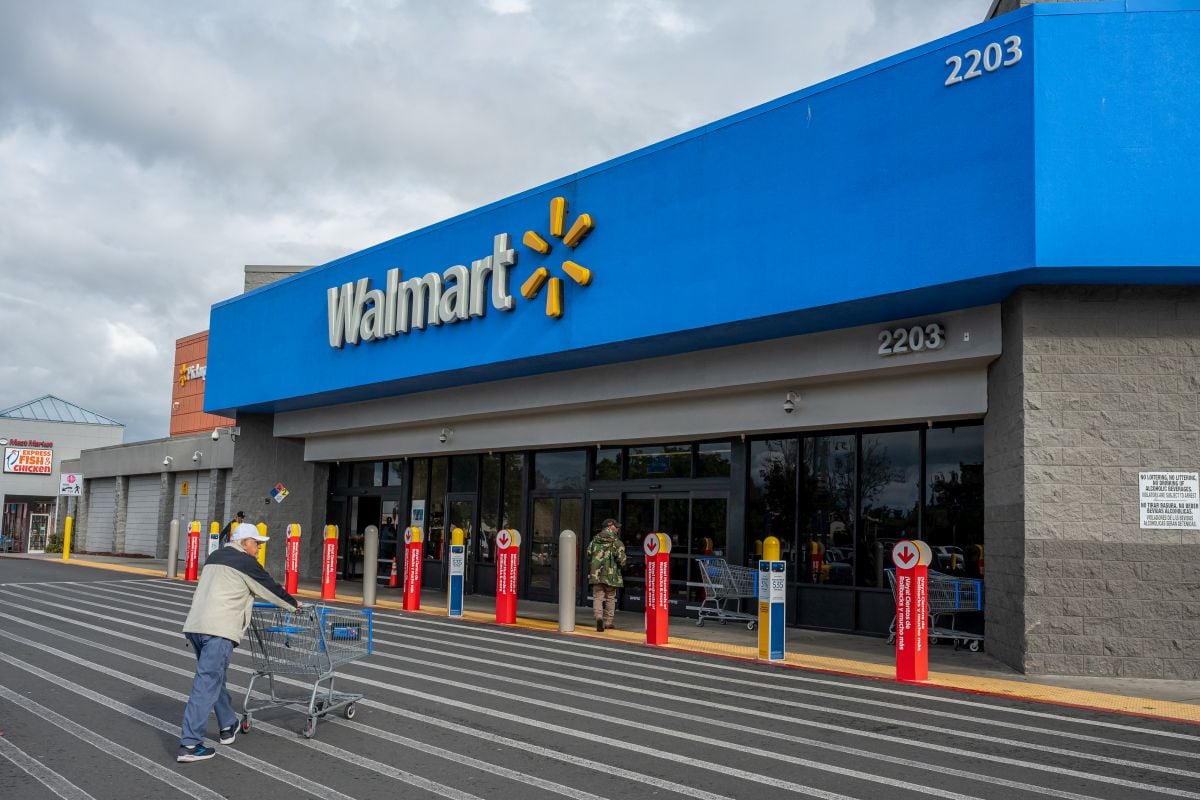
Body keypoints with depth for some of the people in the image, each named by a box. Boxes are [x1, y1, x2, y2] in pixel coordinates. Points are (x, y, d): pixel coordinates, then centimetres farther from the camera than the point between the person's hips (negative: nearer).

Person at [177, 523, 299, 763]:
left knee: (215, 678, 21)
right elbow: (270, 588, 6)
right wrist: (293, 604, 21)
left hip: (194, 625, 9)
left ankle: (228, 725, 35)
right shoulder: (245, 562, -2)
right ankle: (190, 745, -9)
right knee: (207, 684, -8)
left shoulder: (214, 557, 22)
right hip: (219, 630, -9)